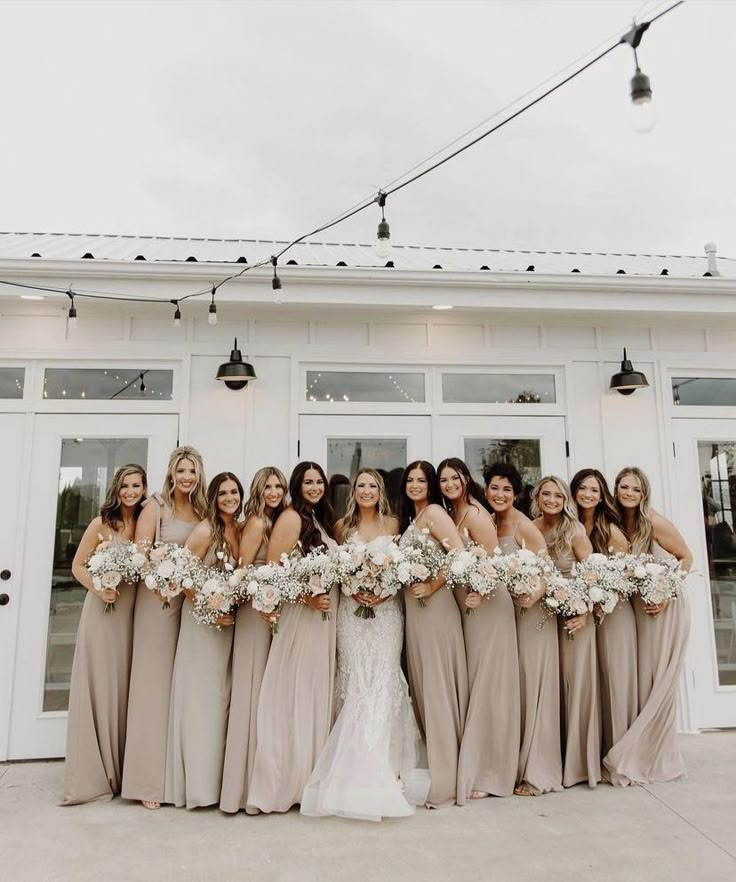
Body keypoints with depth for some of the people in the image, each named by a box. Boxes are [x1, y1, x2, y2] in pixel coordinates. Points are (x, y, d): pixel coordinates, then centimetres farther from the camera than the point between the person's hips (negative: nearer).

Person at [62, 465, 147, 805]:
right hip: (103, 611, -3)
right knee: (97, 687, 2)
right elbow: (78, 565, -1)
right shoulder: (101, 524, -5)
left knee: (124, 688, 11)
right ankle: (92, 774, 15)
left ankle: (119, 771, 26)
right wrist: (98, 588, -17)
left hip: (134, 613, 3)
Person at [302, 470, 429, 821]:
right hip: (351, 609, 1)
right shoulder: (343, 526, 9)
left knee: (382, 682, -5)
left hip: (386, 609, -1)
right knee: (355, 683, -1)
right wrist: (353, 590, -9)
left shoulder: (393, 524, 5)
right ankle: (356, 767, 8)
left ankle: (381, 769, 2)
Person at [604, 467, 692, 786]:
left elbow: (686, 558, -8)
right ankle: (650, 757, 24)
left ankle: (656, 760, 14)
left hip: (666, 609, -5)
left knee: (661, 683, 2)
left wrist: (667, 594, -15)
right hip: (638, 610, 5)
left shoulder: (655, 522, -14)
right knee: (642, 681, 10)